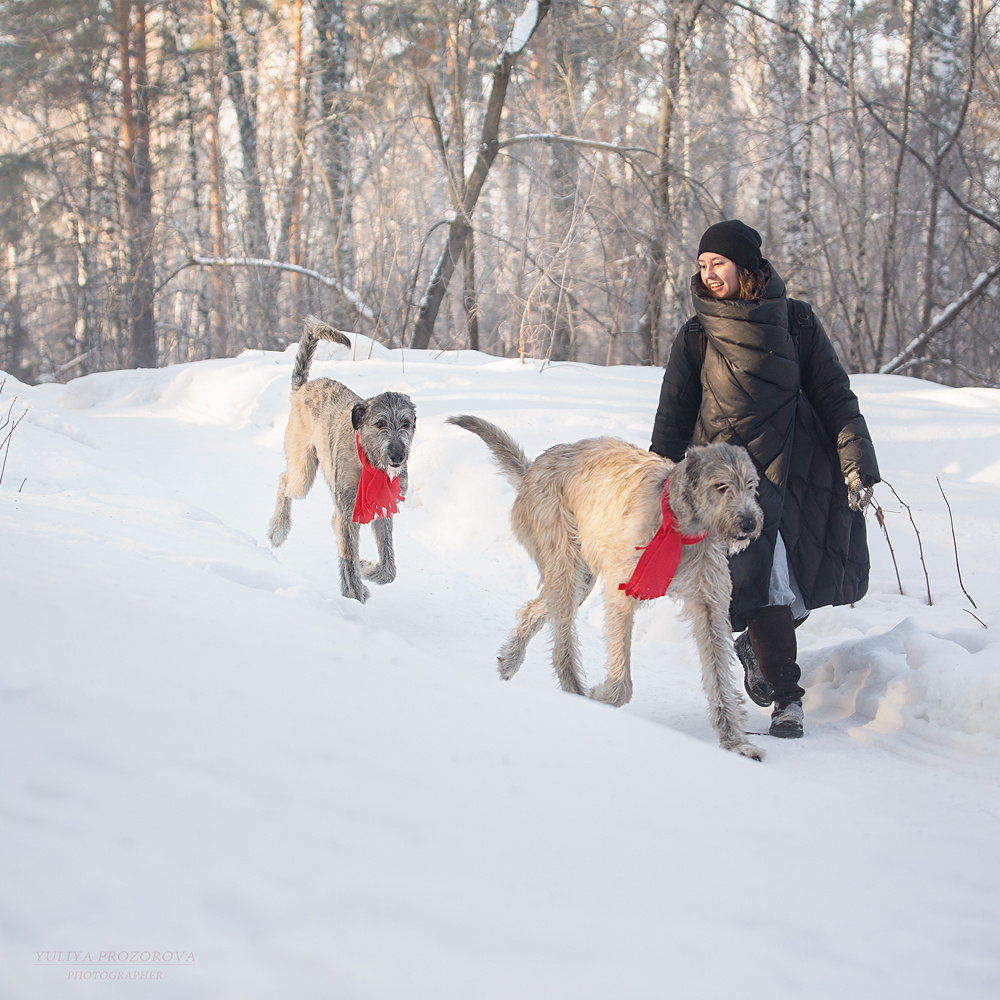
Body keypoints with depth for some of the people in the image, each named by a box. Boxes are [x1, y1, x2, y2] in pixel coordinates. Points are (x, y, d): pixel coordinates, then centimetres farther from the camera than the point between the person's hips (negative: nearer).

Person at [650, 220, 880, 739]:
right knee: (765, 582, -15)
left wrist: (857, 463, -3)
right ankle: (787, 700, -3)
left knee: (812, 581, 0)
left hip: (799, 470, 2)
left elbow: (835, 397, 6)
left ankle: (757, 645, 31)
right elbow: (672, 423, 9)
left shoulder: (797, 322, 5)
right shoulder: (696, 337, 5)